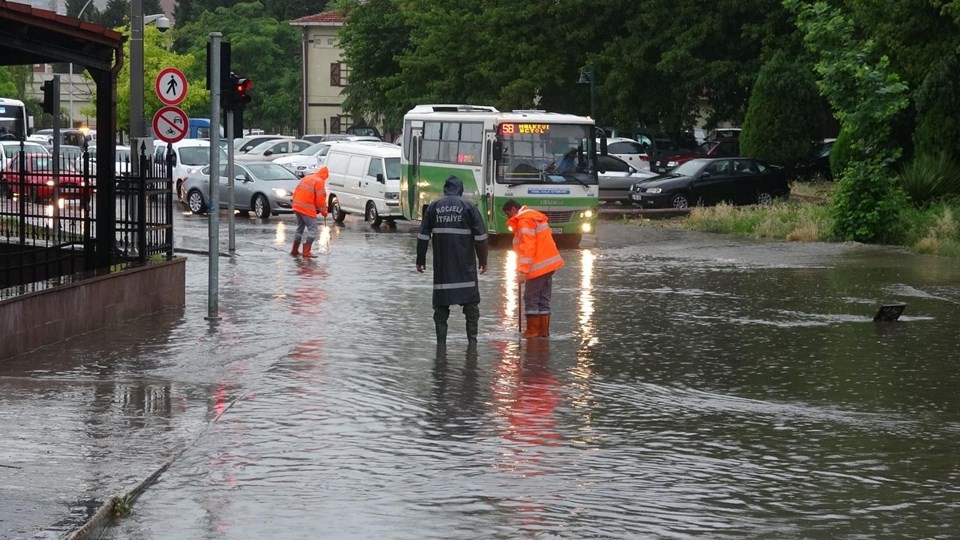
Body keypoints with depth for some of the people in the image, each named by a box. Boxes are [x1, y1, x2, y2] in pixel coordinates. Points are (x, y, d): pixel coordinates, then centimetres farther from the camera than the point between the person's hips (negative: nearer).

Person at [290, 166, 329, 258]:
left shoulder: (306, 178, 18)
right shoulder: (319, 181, -7)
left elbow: (296, 192, 20)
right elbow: (320, 199, -11)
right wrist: (323, 211, 0)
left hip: (297, 206, 8)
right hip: (307, 209, -8)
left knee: (300, 228, 20)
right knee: (312, 229, -4)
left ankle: (295, 250, 25)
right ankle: (306, 252, -11)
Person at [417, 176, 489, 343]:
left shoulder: (433, 207, 5)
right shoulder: (468, 206, -1)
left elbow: (423, 236, 4)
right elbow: (480, 236, -2)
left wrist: (420, 260, 11)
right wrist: (483, 260, 7)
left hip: (441, 266, 2)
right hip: (465, 266, -2)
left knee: (441, 306, 6)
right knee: (471, 304, 5)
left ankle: (441, 340, 4)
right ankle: (472, 339, 2)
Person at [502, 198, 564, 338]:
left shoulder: (524, 221, -12)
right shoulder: (535, 217, 20)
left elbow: (527, 247, -21)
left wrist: (522, 270, -23)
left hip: (538, 267, -10)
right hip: (548, 264, 10)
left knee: (531, 298, -3)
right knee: (543, 299, 12)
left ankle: (533, 331, -3)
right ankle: (543, 331, 13)